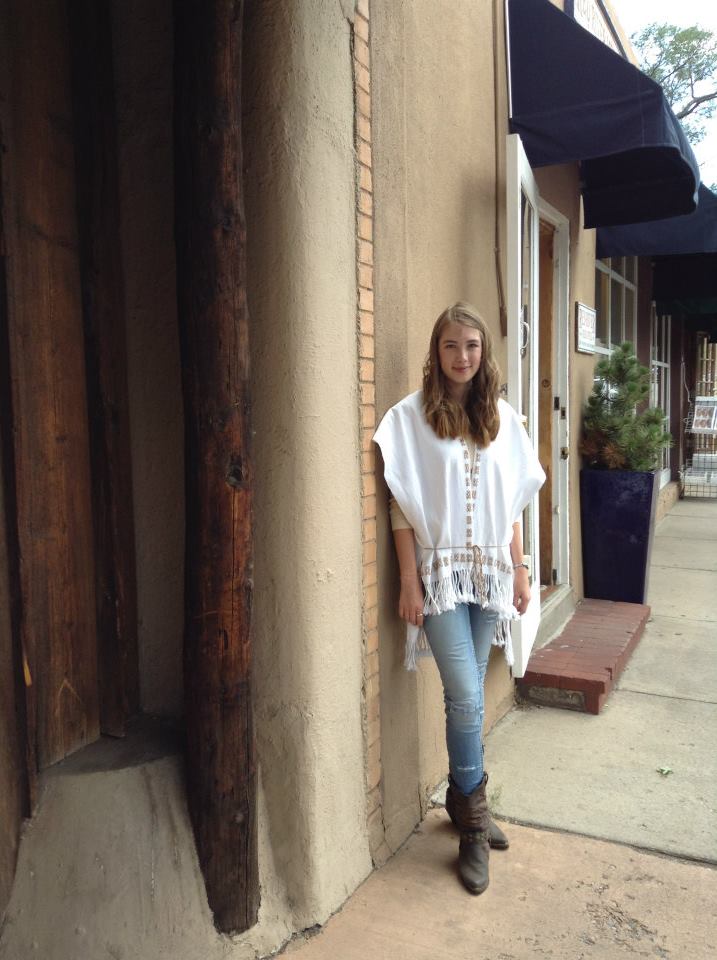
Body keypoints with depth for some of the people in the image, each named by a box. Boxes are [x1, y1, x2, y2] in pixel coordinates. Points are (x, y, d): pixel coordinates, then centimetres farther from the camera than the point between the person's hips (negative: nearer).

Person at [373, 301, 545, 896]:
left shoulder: (502, 418, 8)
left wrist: (520, 569, 9)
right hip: (440, 572, -4)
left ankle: (463, 801, 31)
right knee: (467, 698, -5)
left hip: (490, 571, 4)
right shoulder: (411, 417, -5)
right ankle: (474, 822, 15)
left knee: (466, 696, 11)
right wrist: (409, 581, -10)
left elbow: (511, 503, 11)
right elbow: (403, 507, -7)